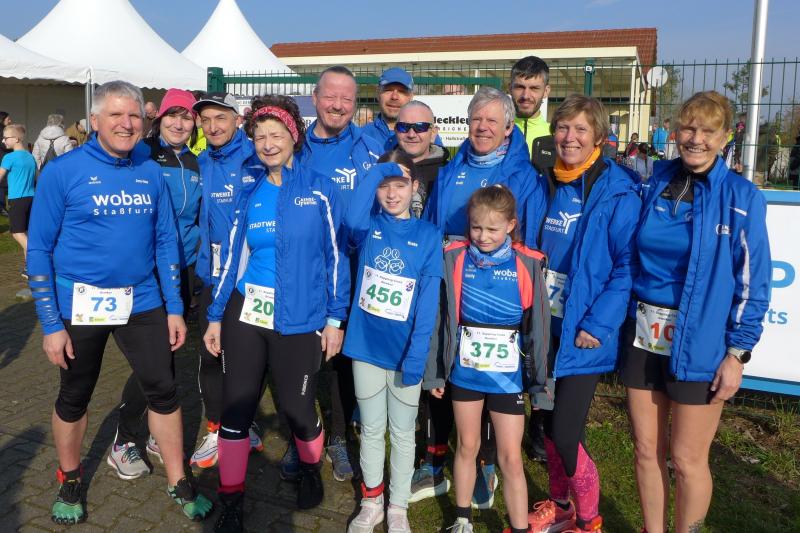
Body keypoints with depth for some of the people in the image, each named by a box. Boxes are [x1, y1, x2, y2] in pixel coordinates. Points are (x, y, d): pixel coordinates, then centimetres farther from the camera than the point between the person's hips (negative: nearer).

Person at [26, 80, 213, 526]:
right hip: (81, 304, -2)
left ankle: (179, 482, 24)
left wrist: (174, 308, 2)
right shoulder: (63, 172, -9)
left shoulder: (151, 172, 1)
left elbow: (166, 241, 6)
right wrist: (51, 323, -8)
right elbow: (39, 250, -6)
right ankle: (70, 480, 39)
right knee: (74, 398, 14)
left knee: (164, 390, 6)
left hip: (141, 302, 3)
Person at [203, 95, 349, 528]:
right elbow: (233, 258, 10)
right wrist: (215, 317, 9)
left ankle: (310, 471, 39)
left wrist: (335, 318, -4)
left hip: (299, 321, -3)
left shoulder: (319, 190, -2)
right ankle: (230, 505, 23)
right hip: (244, 315, 3)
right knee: (236, 408, 5)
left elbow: (335, 255, -2)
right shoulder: (250, 195, 8)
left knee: (297, 408, 7)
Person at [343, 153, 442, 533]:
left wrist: (416, 356, -15)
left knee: (403, 433, 13)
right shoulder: (368, 227, 1)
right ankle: (372, 502, 34)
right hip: (366, 346, 1)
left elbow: (428, 302, -8)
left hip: (405, 352, -1)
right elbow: (353, 219, -27)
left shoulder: (427, 235, -3)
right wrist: (378, 170, -21)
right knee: (371, 430, 15)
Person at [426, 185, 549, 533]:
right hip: (463, 371, 2)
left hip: (507, 376, -1)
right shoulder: (454, 258, -6)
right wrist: (435, 372, 0)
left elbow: (538, 326, -3)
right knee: (467, 446, 17)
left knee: (511, 457, 5)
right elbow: (440, 318, -2)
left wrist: (539, 379, 0)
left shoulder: (527, 265, -8)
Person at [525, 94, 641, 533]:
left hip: (583, 333, -6)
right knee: (549, 421, 16)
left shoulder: (618, 192, -12)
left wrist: (597, 324, -19)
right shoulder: (547, 186, 7)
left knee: (566, 434, -5)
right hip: (546, 327, 6)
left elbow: (628, 265, -15)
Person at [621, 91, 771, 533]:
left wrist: (737, 353, -9)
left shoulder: (742, 197, -6)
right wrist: (622, 321, 7)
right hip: (644, 335, 4)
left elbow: (752, 283, -6)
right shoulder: (653, 185, 4)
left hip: (699, 344, -3)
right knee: (646, 449, 13)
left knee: (687, 458, 6)